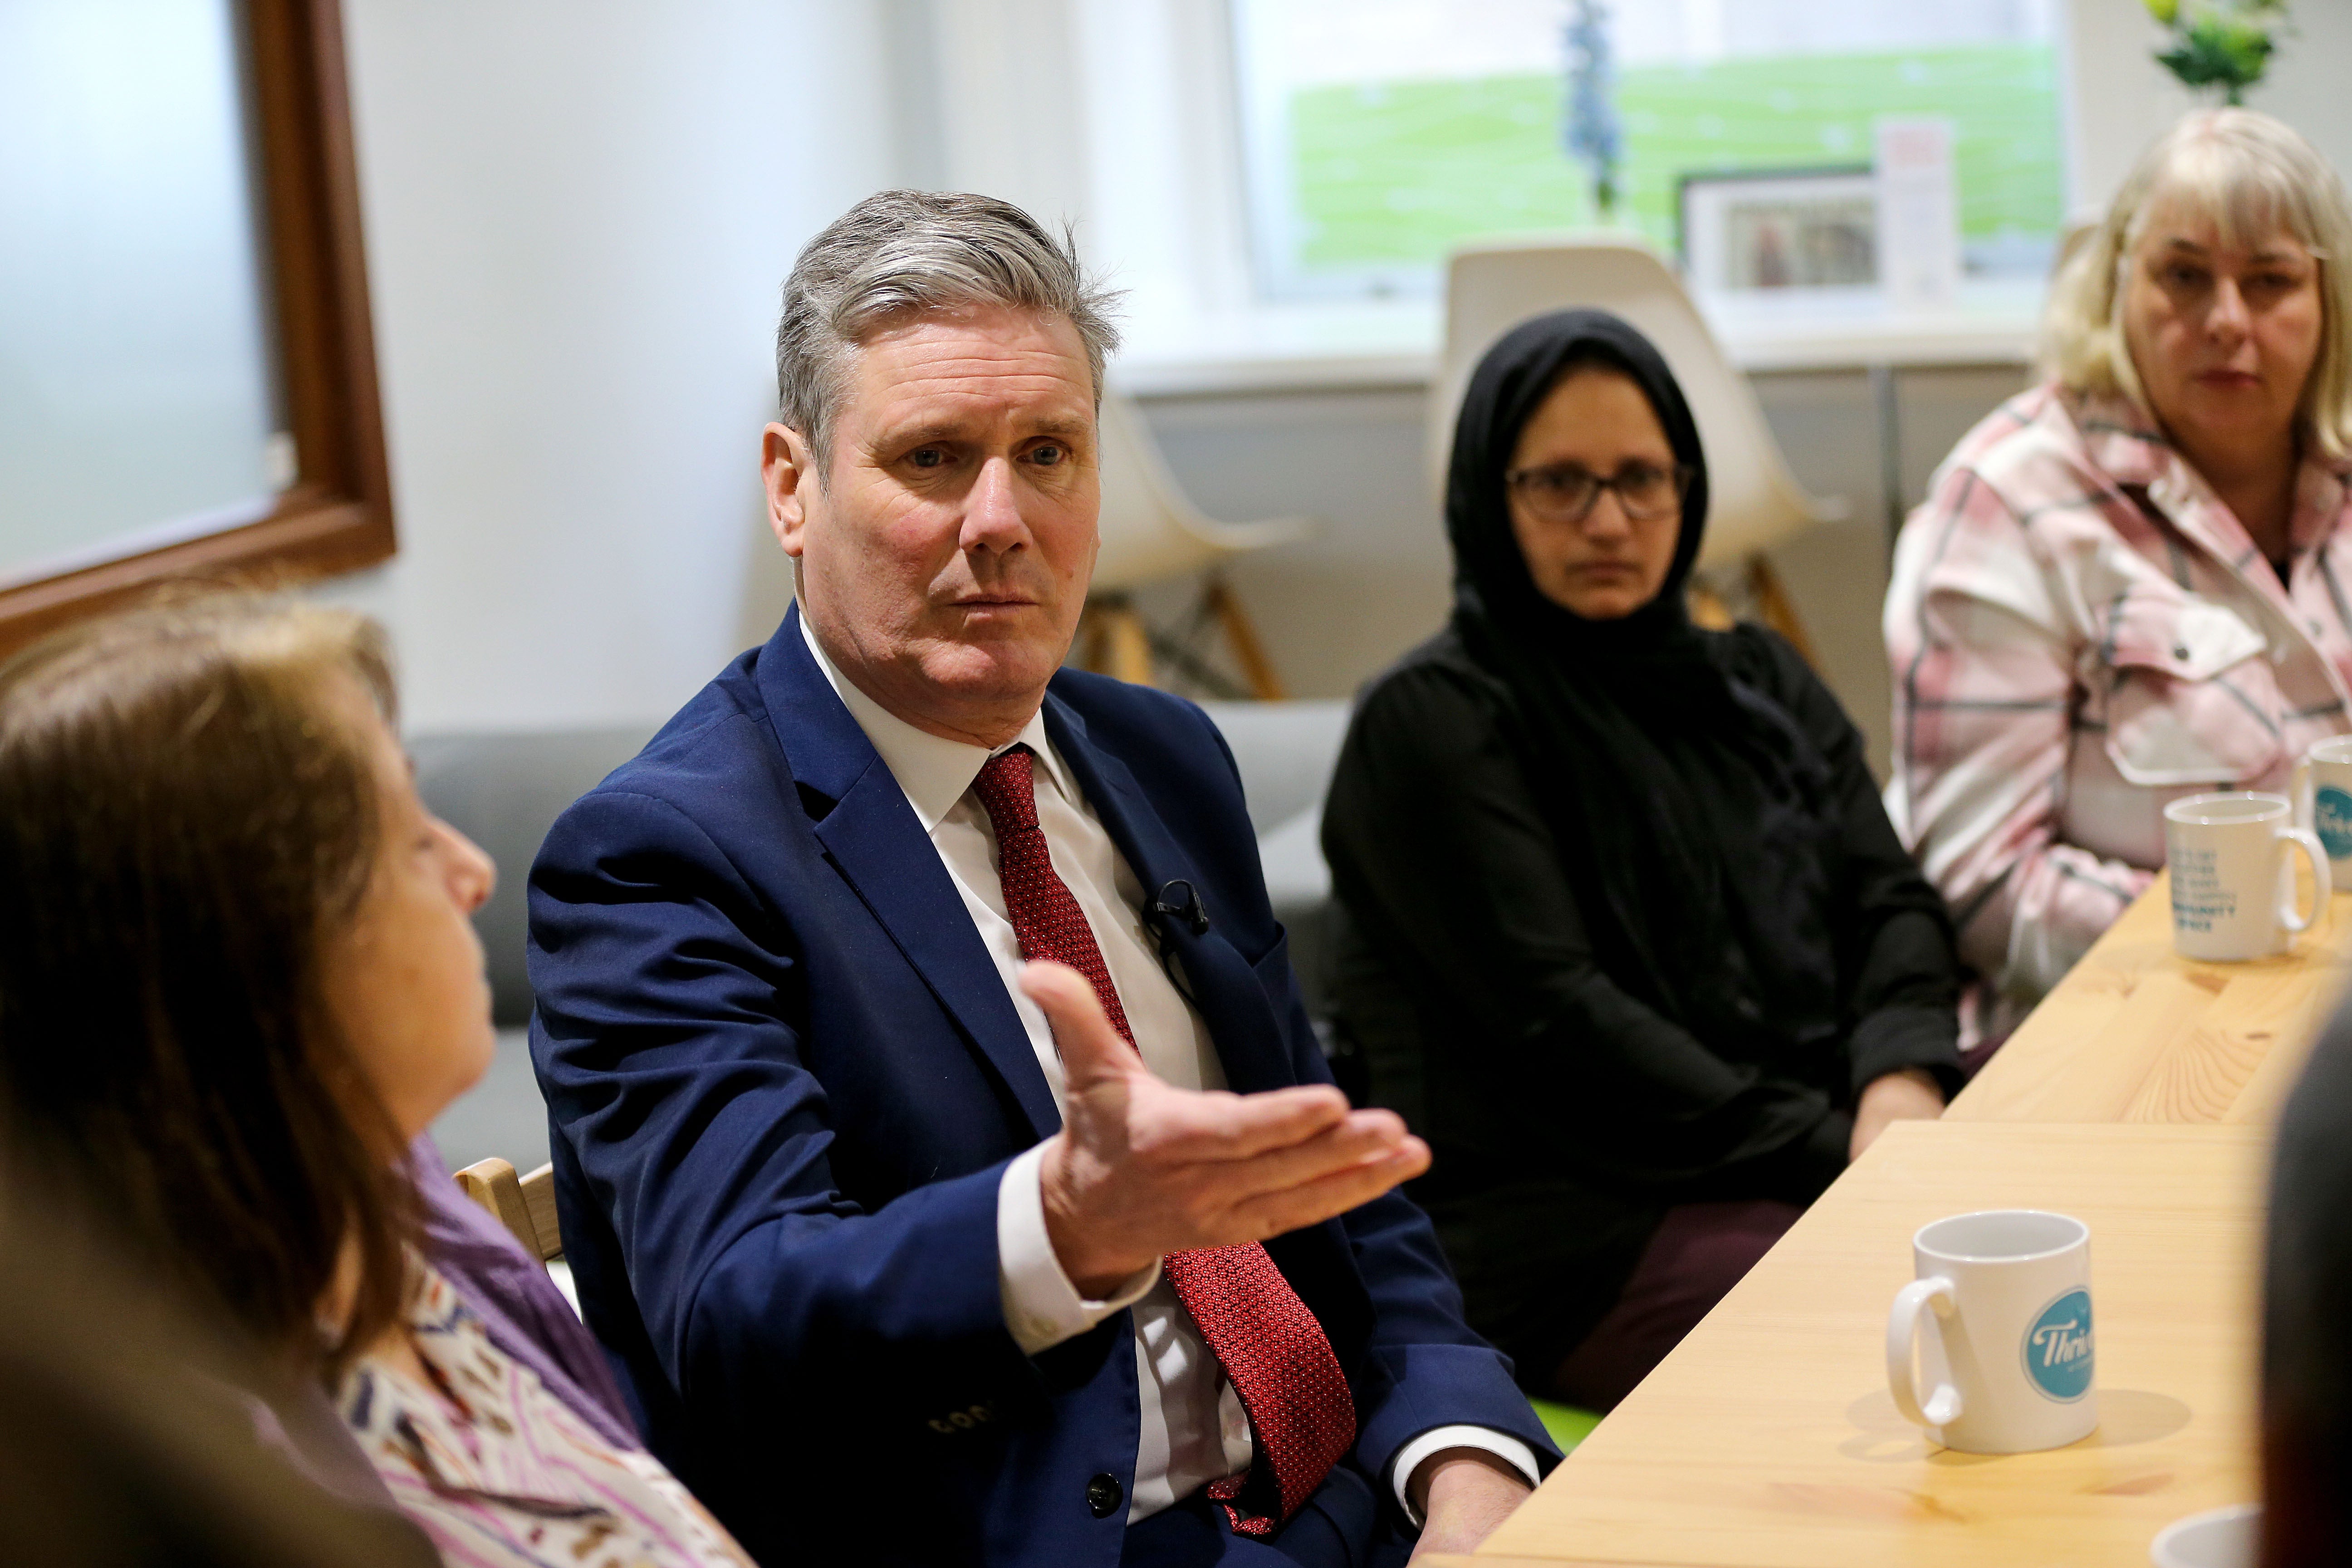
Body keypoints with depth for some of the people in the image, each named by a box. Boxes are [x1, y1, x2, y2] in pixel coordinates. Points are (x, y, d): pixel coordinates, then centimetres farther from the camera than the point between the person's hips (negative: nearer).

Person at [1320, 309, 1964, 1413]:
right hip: (1557, 1218, -7)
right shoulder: (1430, 724, -1)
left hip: (1818, 1151, 7)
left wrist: (1899, 1082, -12)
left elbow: (1890, 904, 11)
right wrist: (1829, 1151, -15)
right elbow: (1557, 1022, -10)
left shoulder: (1762, 687, 21)